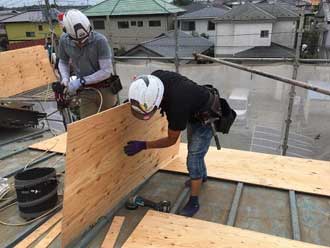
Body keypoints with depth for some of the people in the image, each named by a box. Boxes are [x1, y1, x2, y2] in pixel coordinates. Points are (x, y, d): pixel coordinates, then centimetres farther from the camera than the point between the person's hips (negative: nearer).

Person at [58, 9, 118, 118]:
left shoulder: (100, 40, -20)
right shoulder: (64, 40, -8)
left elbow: (106, 71, -20)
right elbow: (63, 62, 10)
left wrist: (81, 81, -21)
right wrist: (65, 79, -9)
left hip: (105, 90, -2)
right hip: (86, 93, 3)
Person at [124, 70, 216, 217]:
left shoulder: (177, 105, -44)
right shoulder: (155, 78, -26)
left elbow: (171, 140, -26)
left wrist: (143, 145, -26)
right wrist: (135, 93, -9)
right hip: (192, 113, 8)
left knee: (193, 159, -8)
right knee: (194, 151, 25)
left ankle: (194, 202, 9)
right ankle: (202, 175, 50)